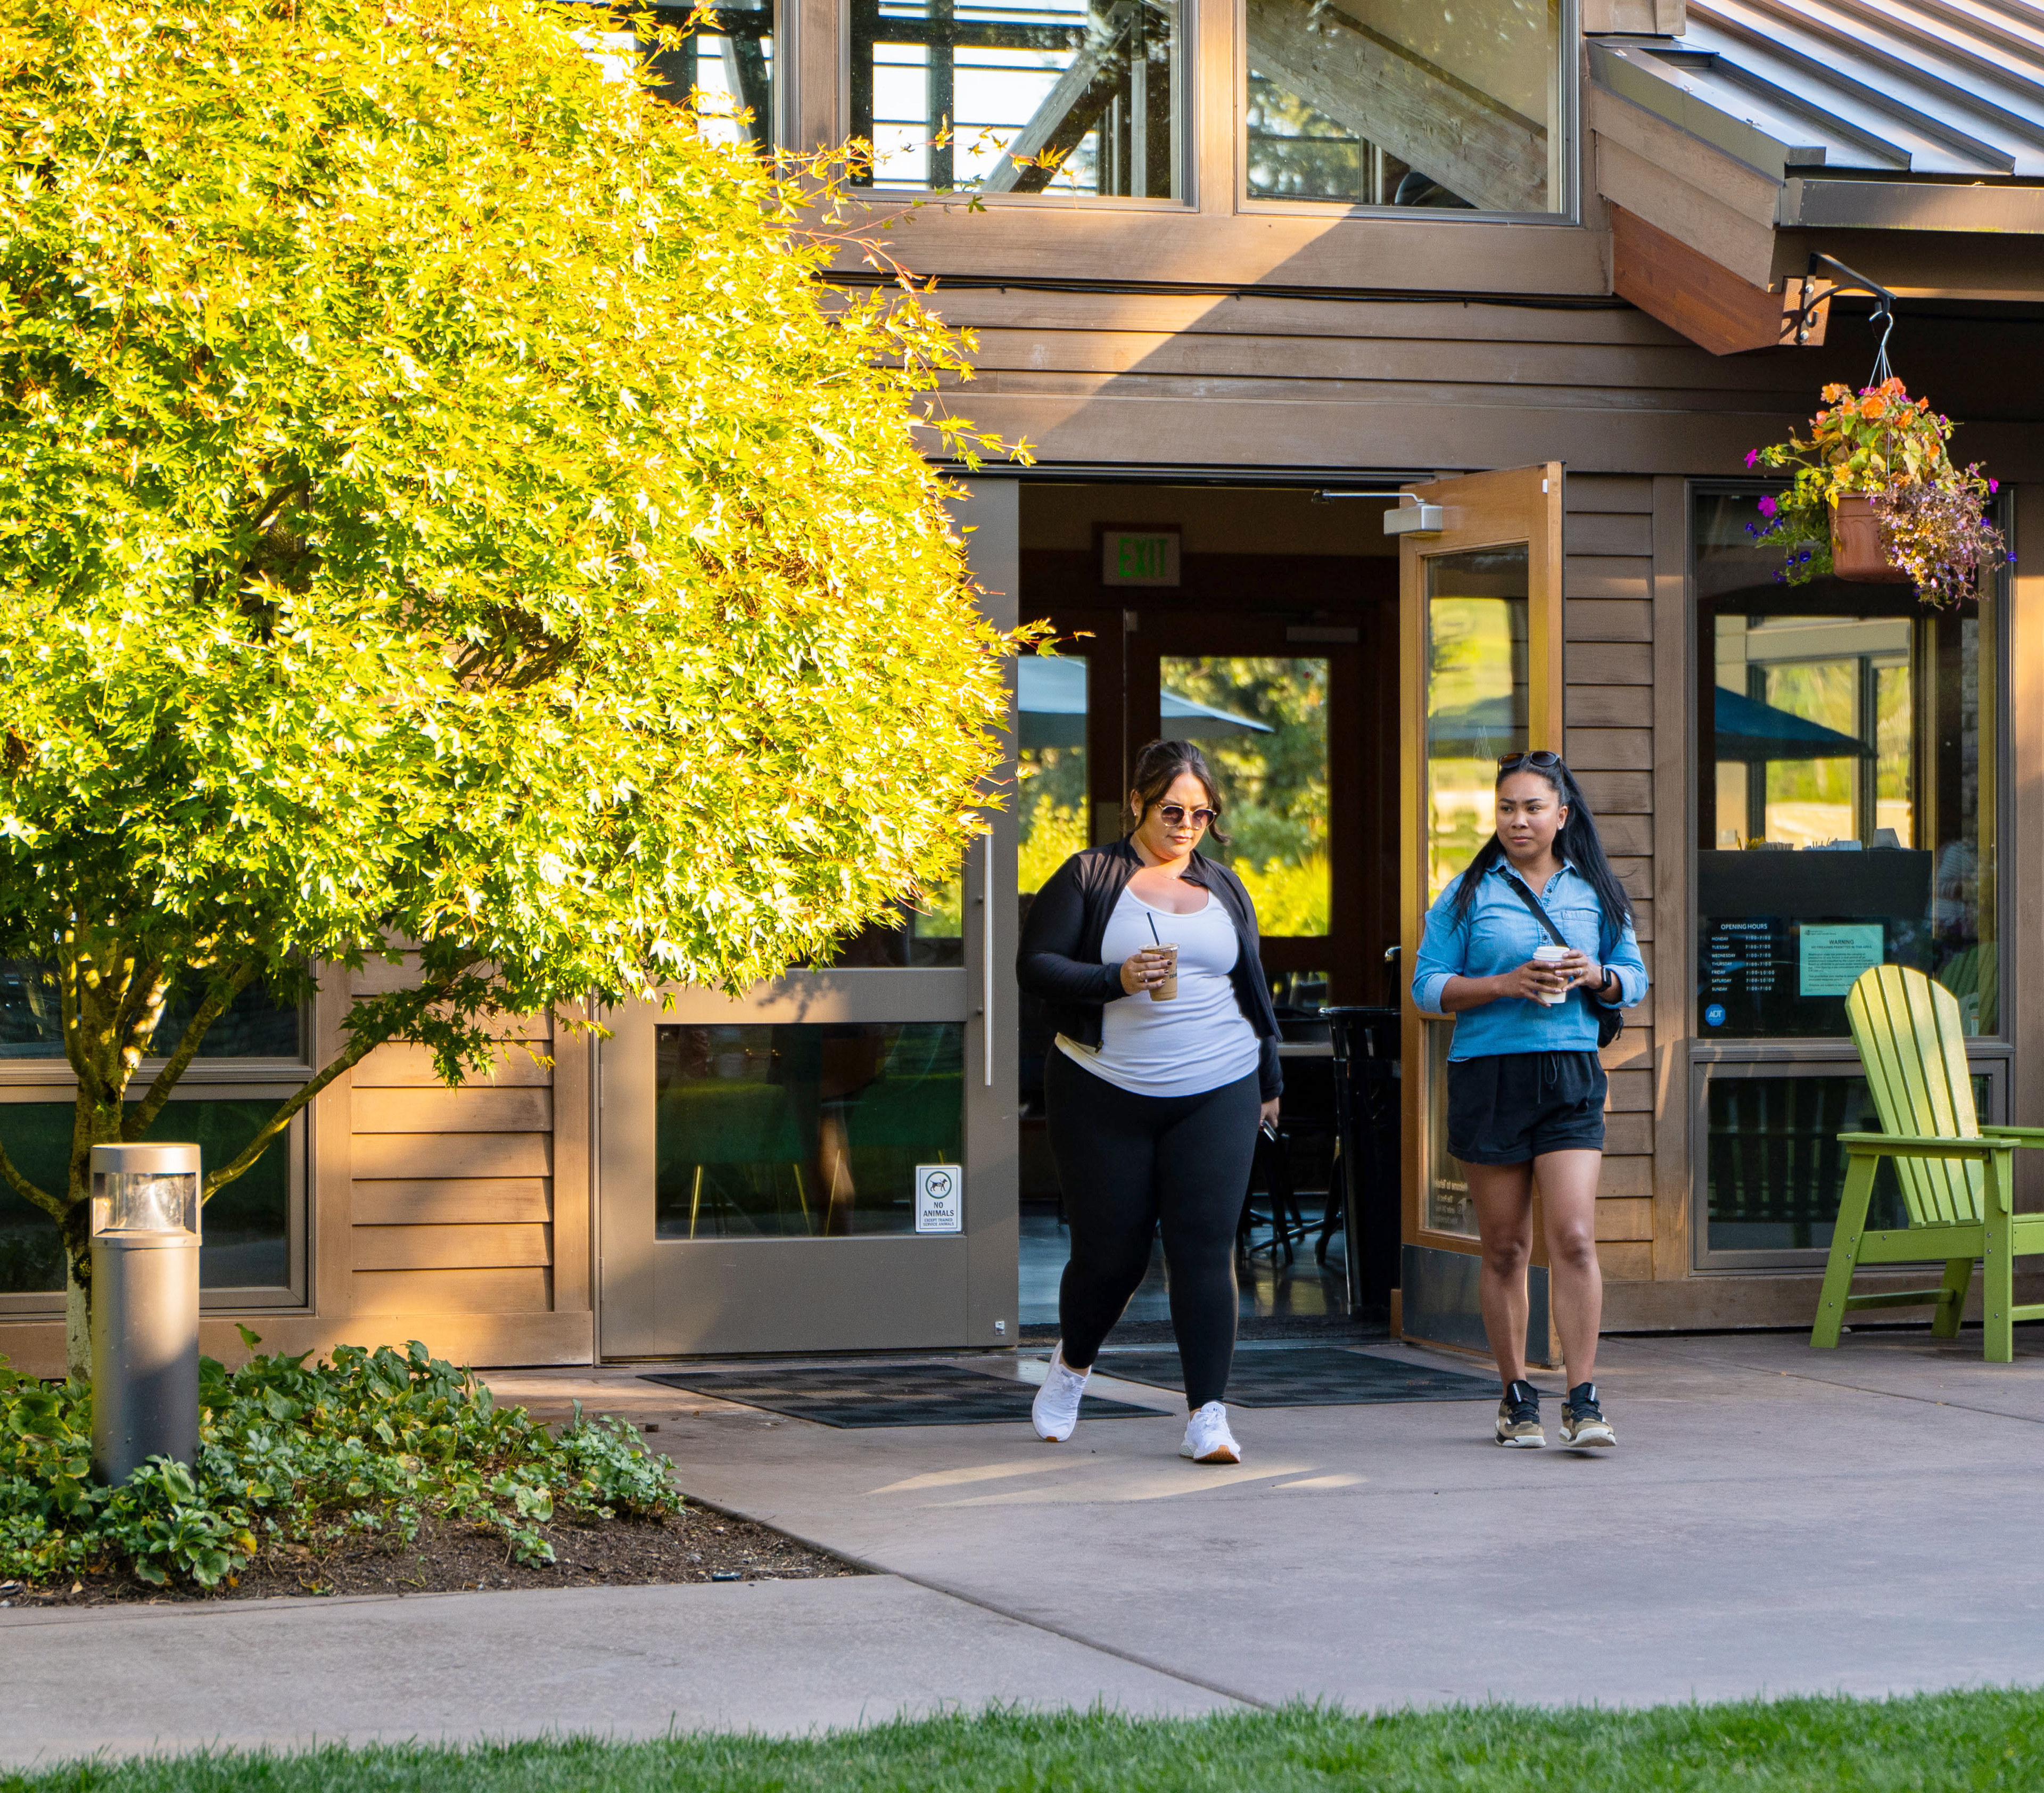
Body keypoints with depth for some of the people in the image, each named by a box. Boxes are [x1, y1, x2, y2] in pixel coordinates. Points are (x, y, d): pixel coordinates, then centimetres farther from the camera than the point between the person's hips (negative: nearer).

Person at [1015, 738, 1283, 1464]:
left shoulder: (1224, 887, 13)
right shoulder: (1088, 878, 0)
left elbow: (1252, 987, 22)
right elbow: (1034, 966, -6)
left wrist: (1268, 1079, 21)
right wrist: (1116, 979, -21)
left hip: (1215, 1094, 2)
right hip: (1104, 1096, -2)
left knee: (1204, 1248, -8)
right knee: (1110, 1252, 3)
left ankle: (1207, 1416, -7)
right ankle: (1072, 1363, 34)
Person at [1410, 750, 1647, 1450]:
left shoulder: (1594, 892, 10)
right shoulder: (1469, 894, 5)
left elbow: (1634, 980, 16)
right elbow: (1428, 985, 0)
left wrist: (1596, 978, -7)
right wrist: (1505, 984, -14)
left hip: (1571, 1076, 1)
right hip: (1487, 1076, -1)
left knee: (1574, 1238, -12)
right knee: (1505, 1248, 5)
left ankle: (1583, 1400, -10)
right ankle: (1516, 1398, 16)